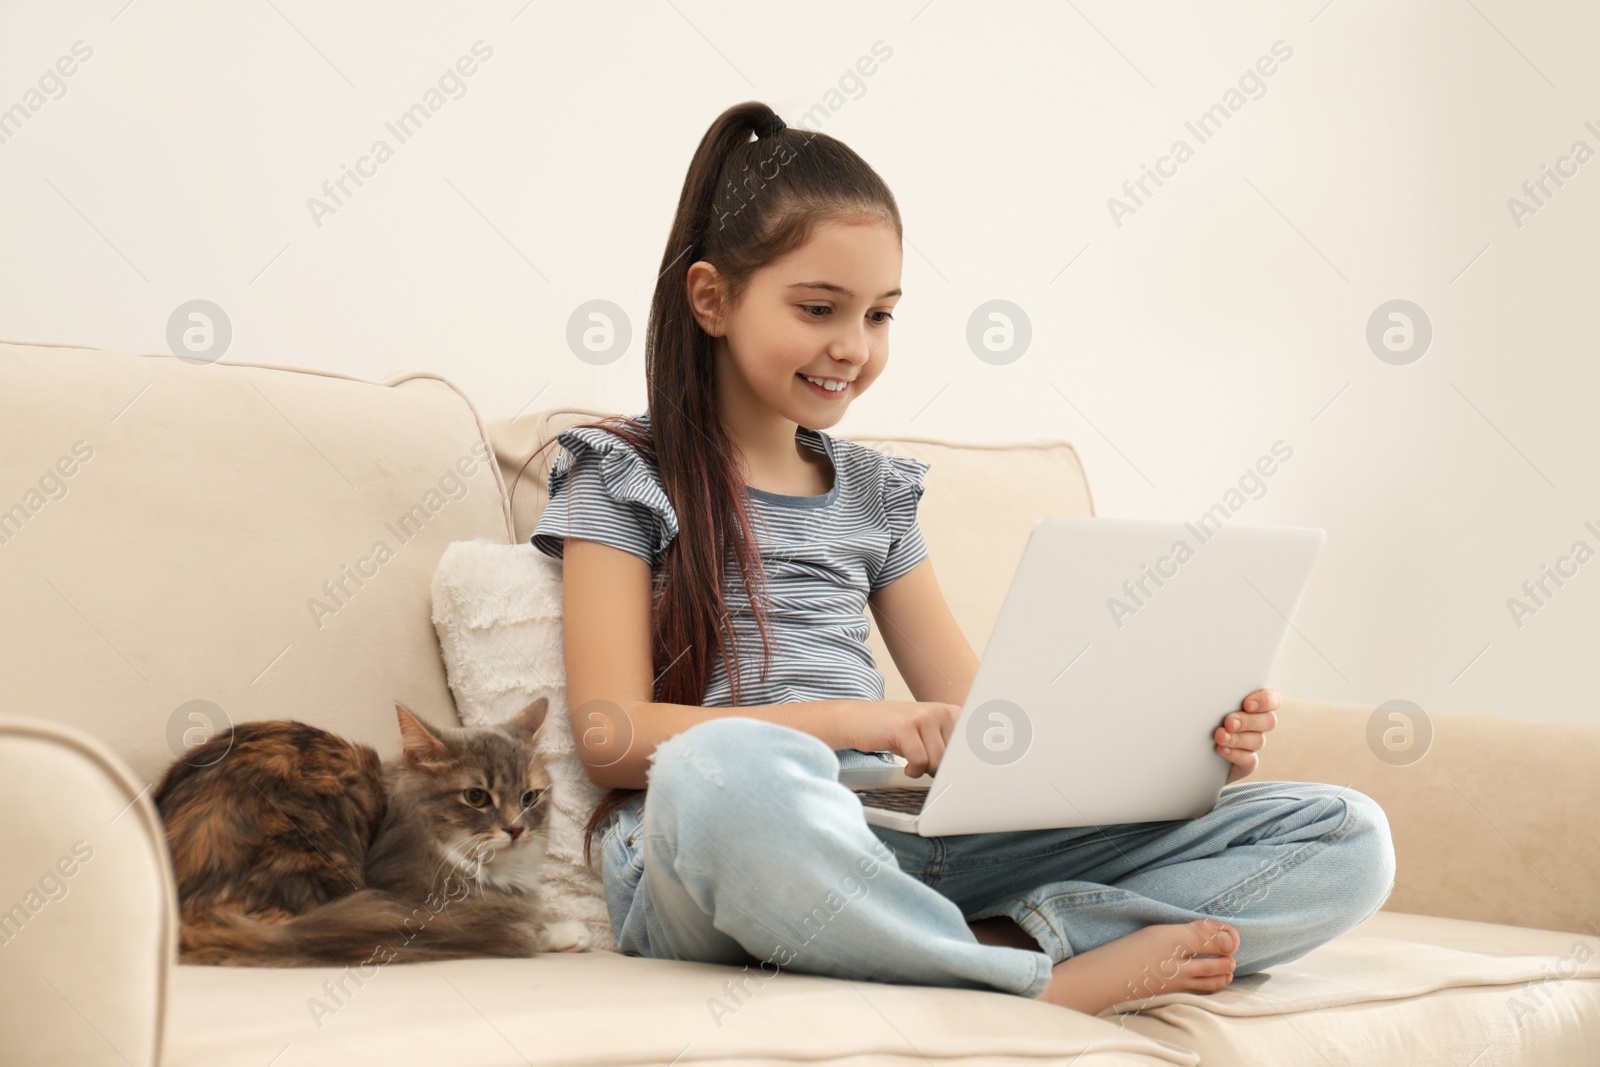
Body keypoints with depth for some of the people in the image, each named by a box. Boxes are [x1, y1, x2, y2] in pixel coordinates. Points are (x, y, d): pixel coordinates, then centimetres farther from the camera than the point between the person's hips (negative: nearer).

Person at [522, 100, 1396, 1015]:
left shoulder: (873, 490, 22)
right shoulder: (622, 476, 8)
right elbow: (611, 735, -5)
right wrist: (853, 720, -16)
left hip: (907, 846, 5)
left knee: (1345, 838, -8)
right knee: (728, 769, -46)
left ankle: (995, 940, -28)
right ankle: (1048, 981, -25)